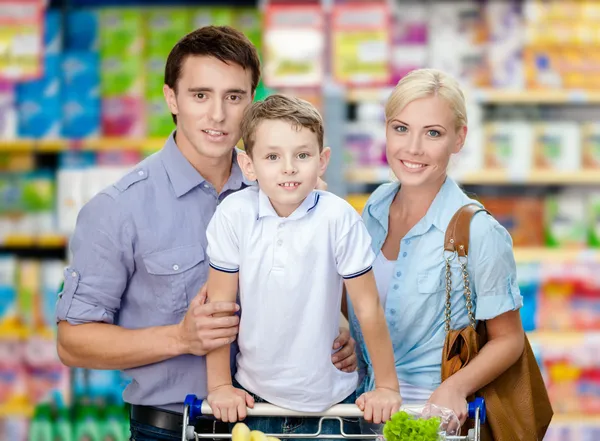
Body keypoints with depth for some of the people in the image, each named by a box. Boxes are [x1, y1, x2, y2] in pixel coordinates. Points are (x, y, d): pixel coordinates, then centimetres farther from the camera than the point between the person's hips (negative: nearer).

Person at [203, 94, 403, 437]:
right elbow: (220, 303, -5)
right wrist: (220, 385, -2)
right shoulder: (234, 215, -13)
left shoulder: (338, 218, -17)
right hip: (254, 396, 1)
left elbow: (368, 306, -10)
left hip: (329, 398, -1)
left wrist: (387, 387, -6)